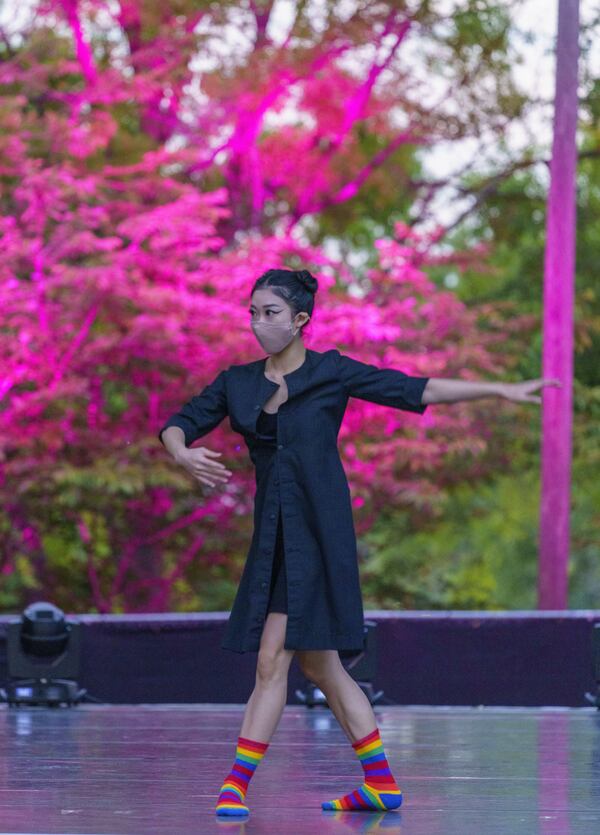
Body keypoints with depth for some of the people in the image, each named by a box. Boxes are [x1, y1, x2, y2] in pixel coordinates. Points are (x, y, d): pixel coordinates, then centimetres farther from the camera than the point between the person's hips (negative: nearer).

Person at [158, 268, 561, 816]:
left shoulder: (331, 373, -2)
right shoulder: (238, 383, 10)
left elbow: (418, 390, -1)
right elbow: (178, 425, 11)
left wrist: (503, 391, -3)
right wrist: (184, 455, -14)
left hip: (319, 533, -6)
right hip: (273, 533, 6)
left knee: (273, 658, -11)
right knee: (318, 665, 10)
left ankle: (237, 784, -7)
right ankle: (381, 782, 18)